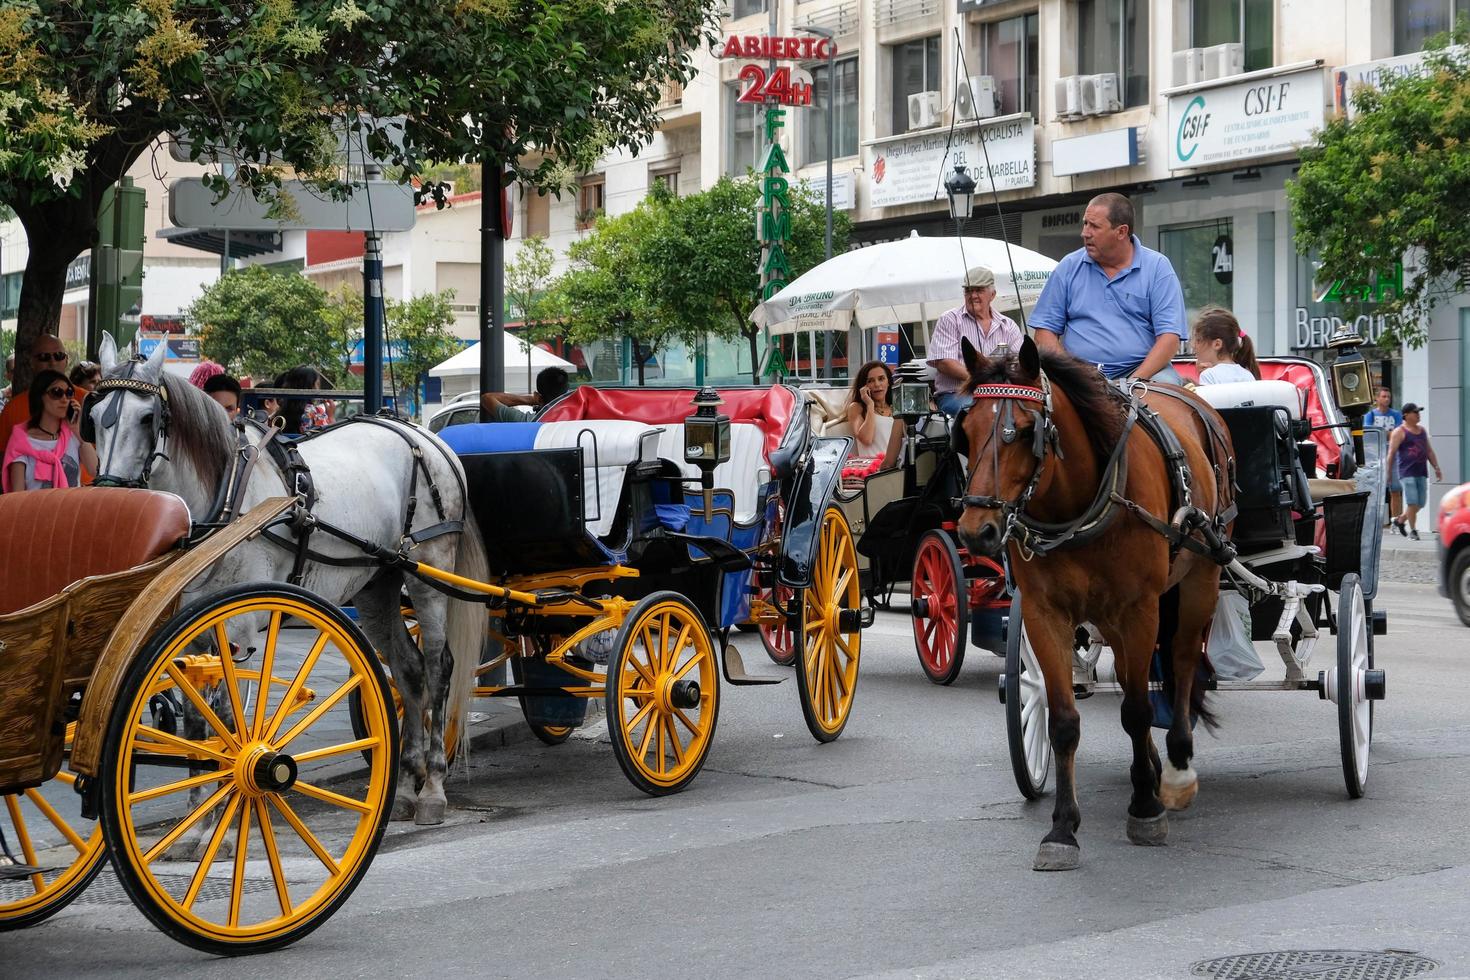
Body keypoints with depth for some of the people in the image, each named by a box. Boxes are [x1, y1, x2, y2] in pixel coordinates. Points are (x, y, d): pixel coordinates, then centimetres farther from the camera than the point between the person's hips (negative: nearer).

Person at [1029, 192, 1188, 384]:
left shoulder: (1157, 267, 3)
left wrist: (1136, 381, -18)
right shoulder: (1069, 267, 9)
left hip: (1142, 370, -1)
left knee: (1167, 383, -32)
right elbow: (1045, 330, 9)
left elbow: (1169, 337, -5)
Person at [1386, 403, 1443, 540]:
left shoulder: (1422, 430, 17)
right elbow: (1391, 453, -6)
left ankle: (1400, 520, 26)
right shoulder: (1399, 432, -3)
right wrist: (1388, 473, -10)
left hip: (1422, 472, 6)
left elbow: (1429, 451, 22)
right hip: (1407, 473, -6)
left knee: (1421, 503, 7)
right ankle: (1412, 530, 0)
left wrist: (1437, 468, 16)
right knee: (1412, 502, -11)